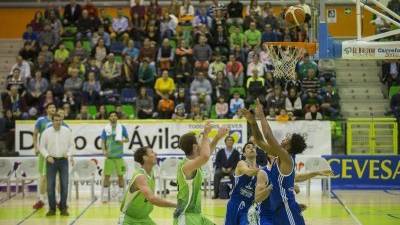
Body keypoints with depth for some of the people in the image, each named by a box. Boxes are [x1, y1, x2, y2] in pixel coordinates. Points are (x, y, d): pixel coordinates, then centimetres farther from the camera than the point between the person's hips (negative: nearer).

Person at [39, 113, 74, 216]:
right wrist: (47, 156, -13)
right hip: (51, 160, 0)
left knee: (64, 185, -1)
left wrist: (69, 154, -11)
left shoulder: (67, 131, -1)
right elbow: (42, 147, 2)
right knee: (50, 185, -1)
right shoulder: (46, 132, -3)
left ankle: (63, 208, 7)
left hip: (63, 160, 0)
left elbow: (71, 145, 6)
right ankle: (52, 208, 7)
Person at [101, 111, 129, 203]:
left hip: (119, 156, 0)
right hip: (109, 156, 0)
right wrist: (104, 150, -15)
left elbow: (127, 139, 7)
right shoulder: (106, 129, 2)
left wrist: (123, 140, -14)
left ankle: (121, 196, 11)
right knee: (107, 175, 0)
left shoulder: (122, 127, 2)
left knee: (120, 175, 3)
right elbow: (103, 142, 2)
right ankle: (104, 196, 5)